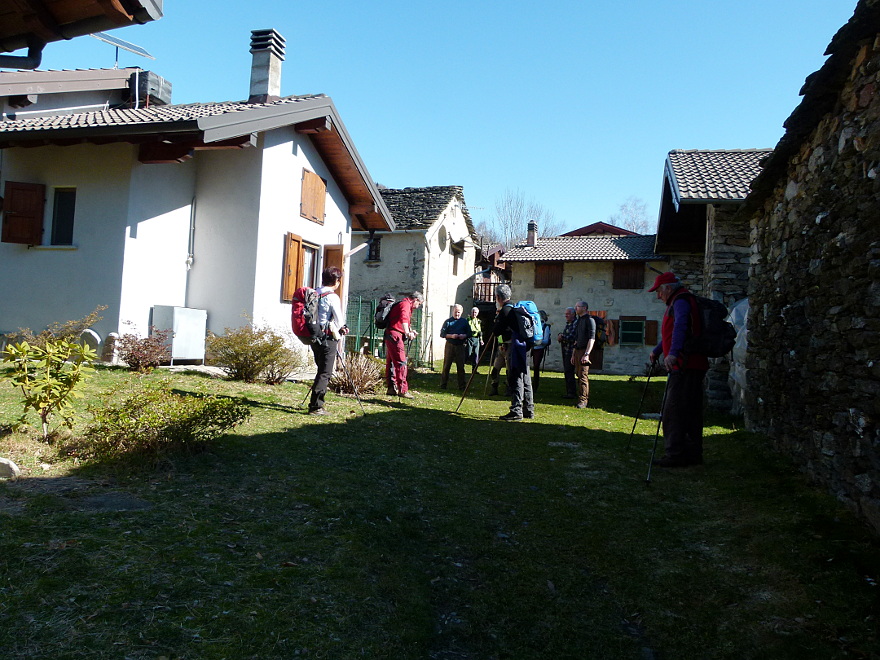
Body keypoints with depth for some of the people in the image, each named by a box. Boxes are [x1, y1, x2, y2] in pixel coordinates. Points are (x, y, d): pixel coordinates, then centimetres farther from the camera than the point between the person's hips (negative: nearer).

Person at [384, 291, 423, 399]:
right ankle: (402, 390, -13)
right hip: (395, 335, -11)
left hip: (390, 336, 11)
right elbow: (403, 318, -31)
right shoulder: (405, 304, -10)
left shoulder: (406, 305, 23)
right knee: (401, 362, -11)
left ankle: (392, 388, 18)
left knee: (391, 362, 12)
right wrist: (407, 332, -43)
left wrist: (411, 330, 32)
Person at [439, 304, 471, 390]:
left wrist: (464, 336, -10)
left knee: (461, 366, 4)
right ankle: (443, 385, 7)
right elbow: (442, 333, -1)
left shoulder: (464, 321, 10)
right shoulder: (448, 321, 3)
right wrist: (451, 336, -16)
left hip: (460, 346, 2)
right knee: (446, 366, 0)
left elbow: (469, 333, 12)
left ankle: (462, 385, 10)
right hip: (450, 345, -2)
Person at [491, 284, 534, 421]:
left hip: (515, 347, -9)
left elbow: (496, 331, -8)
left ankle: (516, 411, -5)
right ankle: (528, 410, 19)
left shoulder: (505, 311, -12)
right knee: (525, 378, 13)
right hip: (524, 346, 9)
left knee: (515, 380, -7)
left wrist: (497, 318, 8)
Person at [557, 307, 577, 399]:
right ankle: (569, 391, 19)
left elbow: (573, 337, -22)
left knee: (569, 372, -10)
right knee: (566, 372, 12)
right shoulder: (567, 324, 17)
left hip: (571, 351, -10)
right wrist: (560, 336, 6)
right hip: (565, 351, 10)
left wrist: (562, 337, -15)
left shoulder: (576, 323, -13)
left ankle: (571, 393, -6)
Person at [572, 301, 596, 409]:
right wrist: (573, 354, 21)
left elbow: (592, 338, -15)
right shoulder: (579, 321, 20)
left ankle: (583, 400, -7)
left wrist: (587, 354, -21)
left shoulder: (589, 320, -8)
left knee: (583, 376, -9)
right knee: (578, 375, 9)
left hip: (584, 351, -9)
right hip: (577, 351, 9)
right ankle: (585, 399, 15)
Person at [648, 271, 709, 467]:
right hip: (694, 366, 11)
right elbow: (672, 332, 36)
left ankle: (675, 455, -7)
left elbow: (680, 327, -29)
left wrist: (673, 353, -41)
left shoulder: (681, 301, -11)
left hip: (684, 368, -11)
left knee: (673, 411, -9)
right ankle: (693, 454, 19)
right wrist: (657, 351, 44)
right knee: (691, 412, 13)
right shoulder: (678, 302, 23)